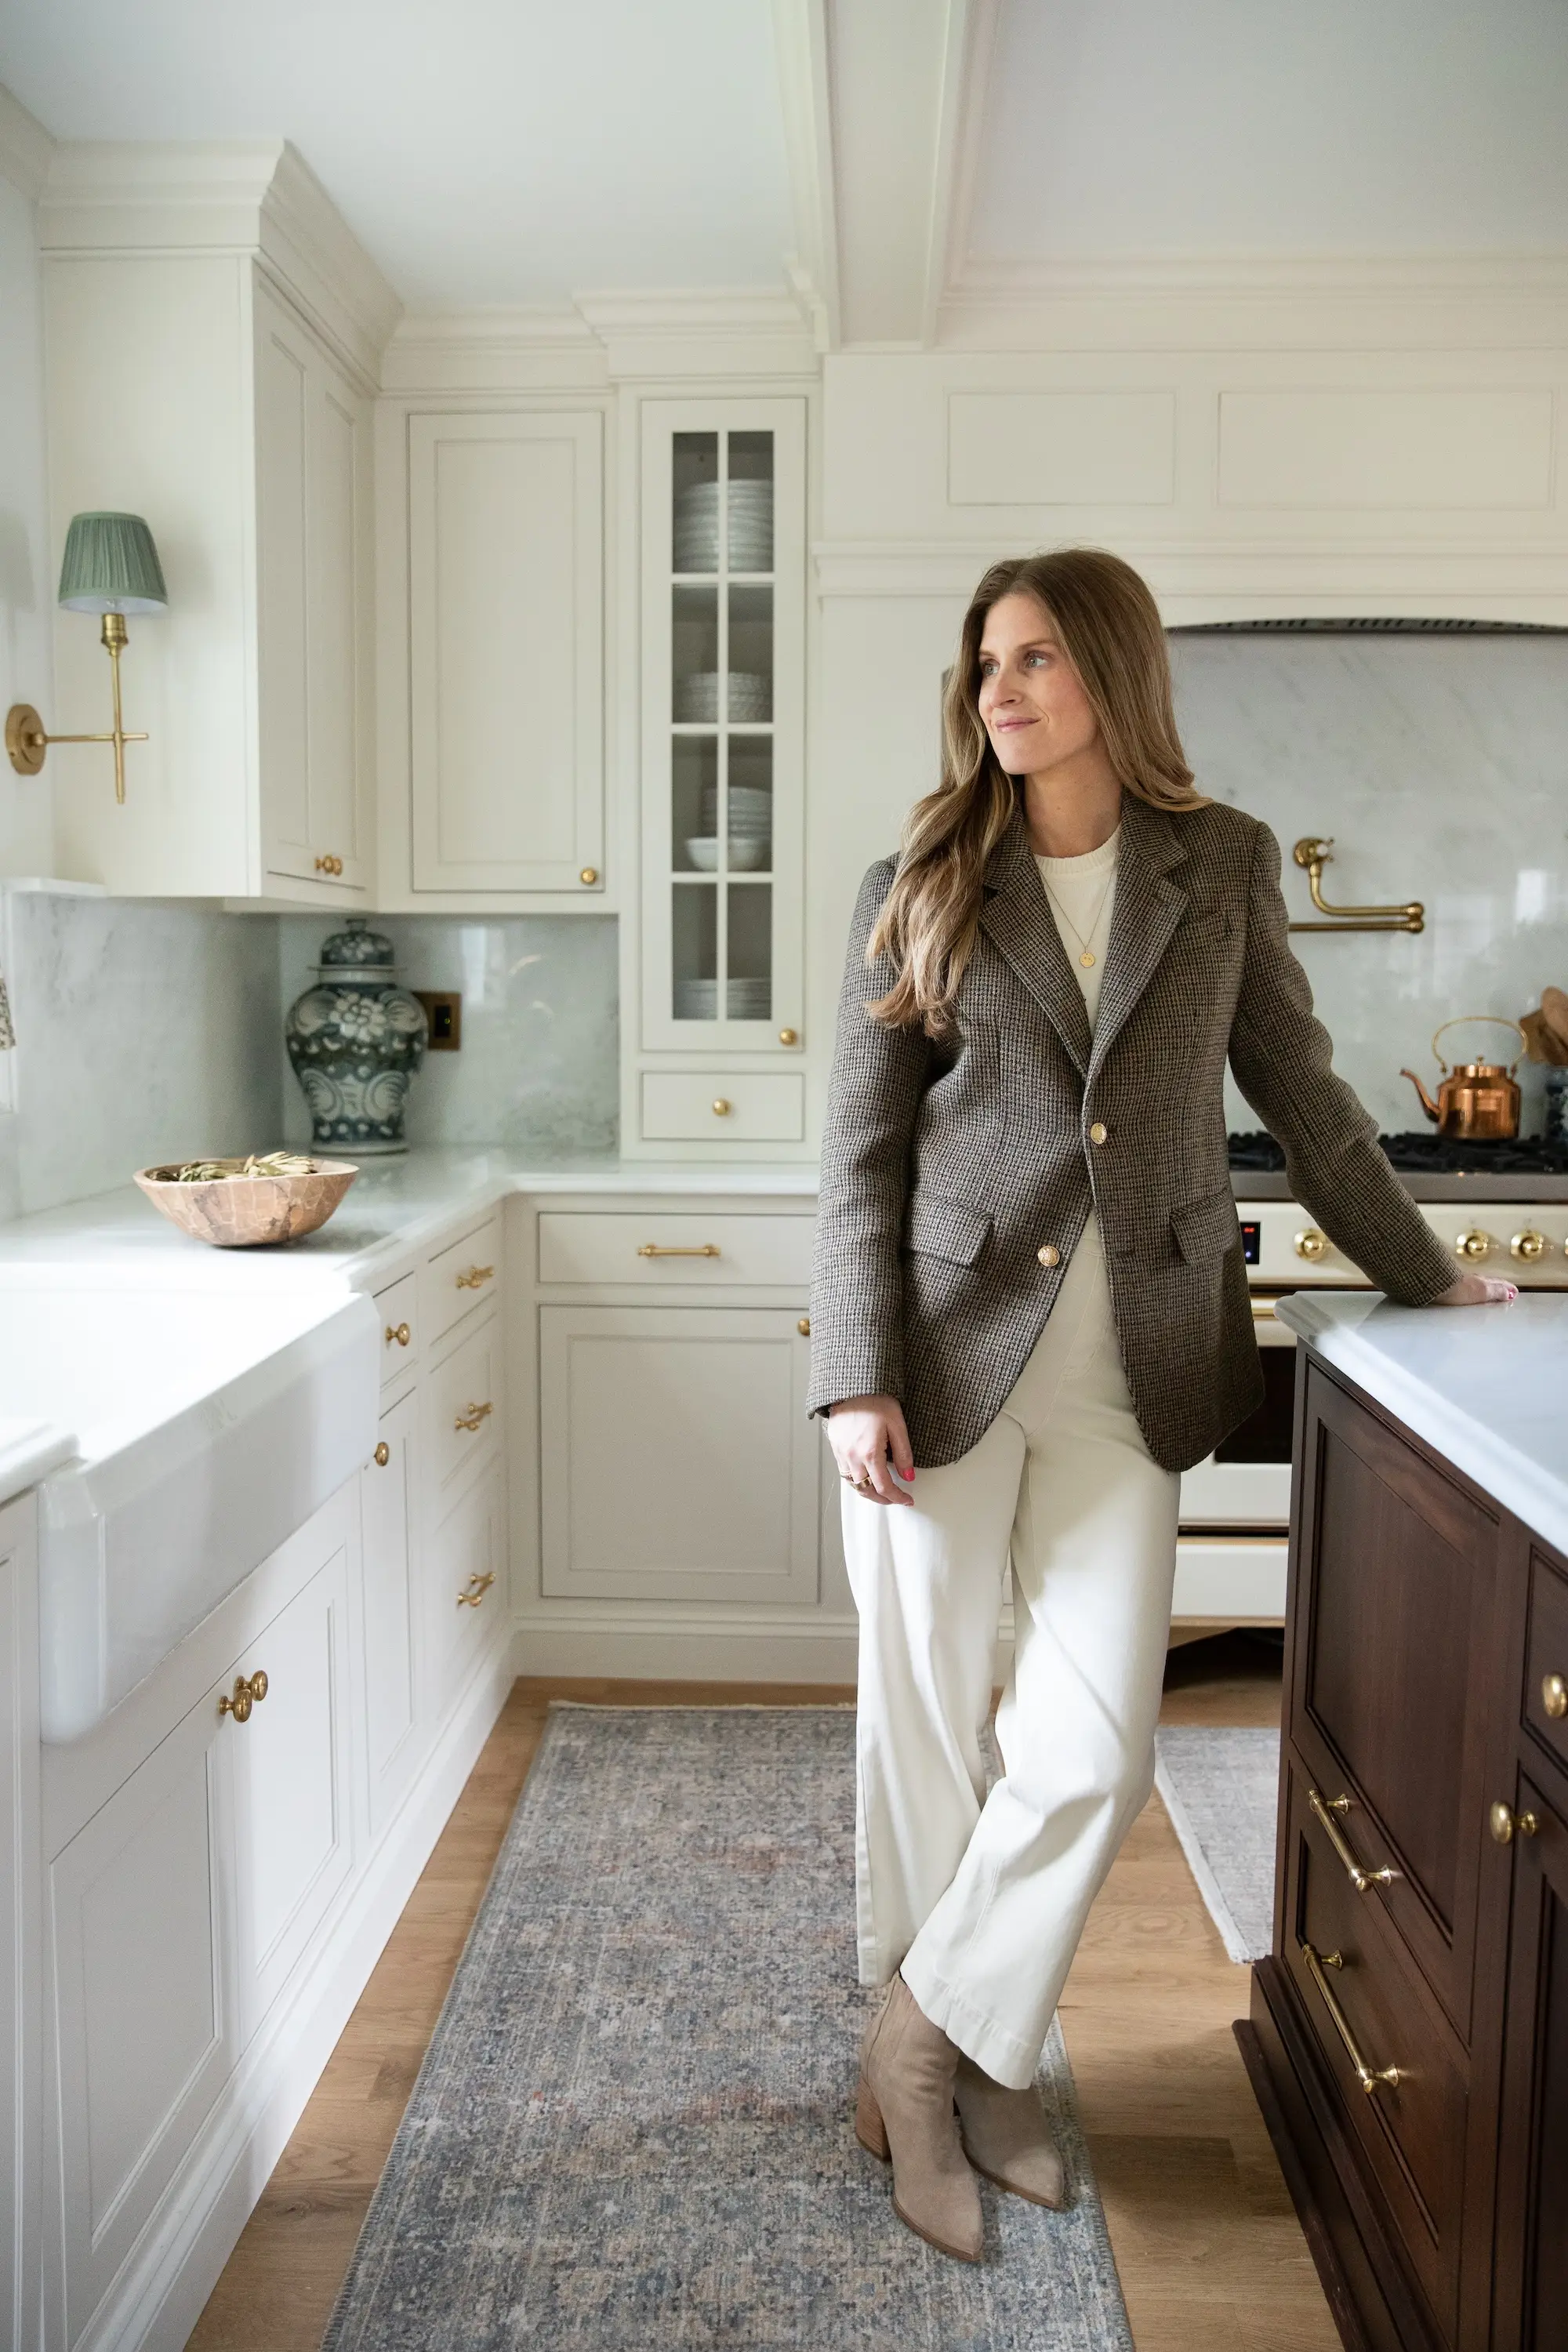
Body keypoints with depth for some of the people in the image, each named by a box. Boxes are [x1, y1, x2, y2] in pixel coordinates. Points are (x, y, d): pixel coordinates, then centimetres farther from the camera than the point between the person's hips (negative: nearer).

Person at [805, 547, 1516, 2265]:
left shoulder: (1222, 867, 7)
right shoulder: (920, 889, 3)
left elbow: (1301, 1096, 16)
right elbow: (860, 1155, 0)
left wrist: (1421, 1277, 22)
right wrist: (858, 1382, -8)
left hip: (1128, 1367, 1)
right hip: (946, 1351, -1)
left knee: (1093, 1750, -2)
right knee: (924, 1730, 7)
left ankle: (932, 2050, 21)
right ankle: (960, 2067, 29)